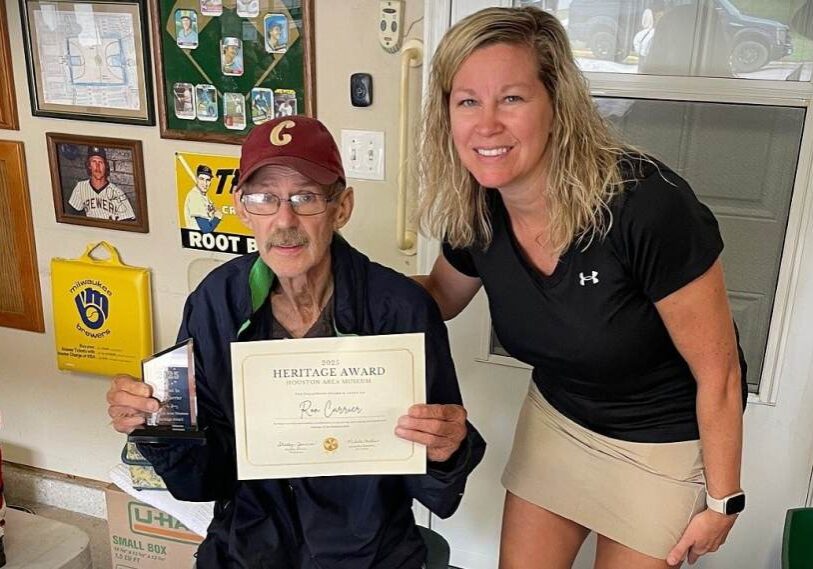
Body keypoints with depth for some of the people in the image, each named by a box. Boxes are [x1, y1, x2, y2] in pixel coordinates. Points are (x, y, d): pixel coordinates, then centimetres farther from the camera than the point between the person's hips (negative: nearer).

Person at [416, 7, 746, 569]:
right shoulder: (476, 213, -15)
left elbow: (718, 374, -22)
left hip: (663, 442, -4)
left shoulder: (648, 206, -33)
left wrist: (723, 501, -10)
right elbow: (440, 297, 7)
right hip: (554, 416, 5)